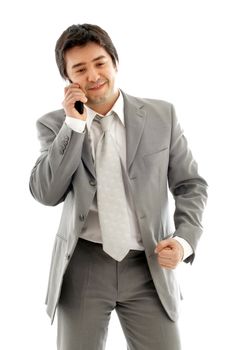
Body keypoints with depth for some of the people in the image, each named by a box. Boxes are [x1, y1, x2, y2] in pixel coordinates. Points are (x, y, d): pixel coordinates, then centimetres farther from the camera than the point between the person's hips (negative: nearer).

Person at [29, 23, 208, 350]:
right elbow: (46, 194, -10)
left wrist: (184, 240, -10)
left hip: (149, 266, 0)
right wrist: (74, 124, -15)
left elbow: (190, 185, 6)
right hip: (83, 265, 0)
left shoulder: (162, 115, 1)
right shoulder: (55, 124, 1)